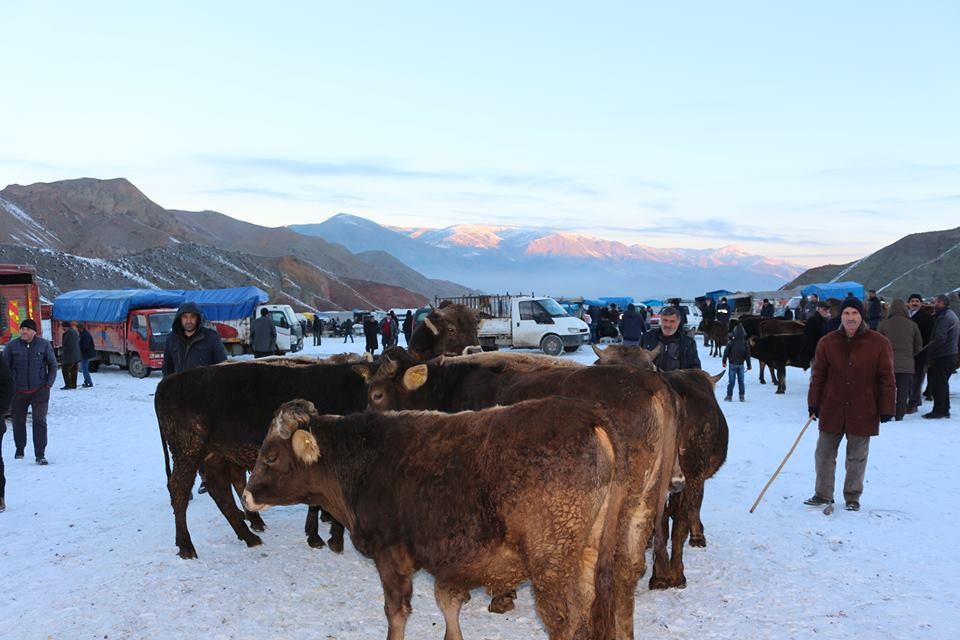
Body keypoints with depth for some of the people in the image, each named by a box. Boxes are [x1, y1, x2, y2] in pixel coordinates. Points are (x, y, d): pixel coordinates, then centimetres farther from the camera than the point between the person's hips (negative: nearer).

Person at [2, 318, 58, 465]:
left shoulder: (44, 345, -3)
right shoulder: (12, 346, -3)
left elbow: (53, 366, 6)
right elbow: (4, 367, 5)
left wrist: (48, 384, -3)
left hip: (39, 391, -1)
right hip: (18, 392, 1)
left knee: (40, 421, -10)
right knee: (18, 421, 14)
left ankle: (40, 455, -6)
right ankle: (19, 449, 36)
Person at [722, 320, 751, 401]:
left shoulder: (731, 341, -12)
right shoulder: (745, 342, -1)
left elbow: (726, 351, -8)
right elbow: (747, 354, 5)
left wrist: (724, 361, 2)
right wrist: (748, 365, 11)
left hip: (732, 363, -3)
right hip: (741, 364, 3)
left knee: (731, 380, 2)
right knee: (741, 380, 10)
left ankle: (729, 396, 3)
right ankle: (742, 396, 12)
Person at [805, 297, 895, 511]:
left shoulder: (879, 343, -6)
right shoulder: (828, 342, -1)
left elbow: (887, 379, -3)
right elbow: (818, 375, 5)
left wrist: (887, 408, -4)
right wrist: (813, 404, 3)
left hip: (863, 413, -2)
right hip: (832, 411, 2)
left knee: (857, 457, 9)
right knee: (824, 453, 8)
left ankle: (852, 498, 24)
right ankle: (823, 495, 22)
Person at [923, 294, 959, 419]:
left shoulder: (943, 318, -17)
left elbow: (940, 338, -25)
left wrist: (929, 349, -14)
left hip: (942, 357, -10)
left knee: (938, 383, -5)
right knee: (943, 383, 16)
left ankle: (938, 410, -3)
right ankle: (945, 410, 21)